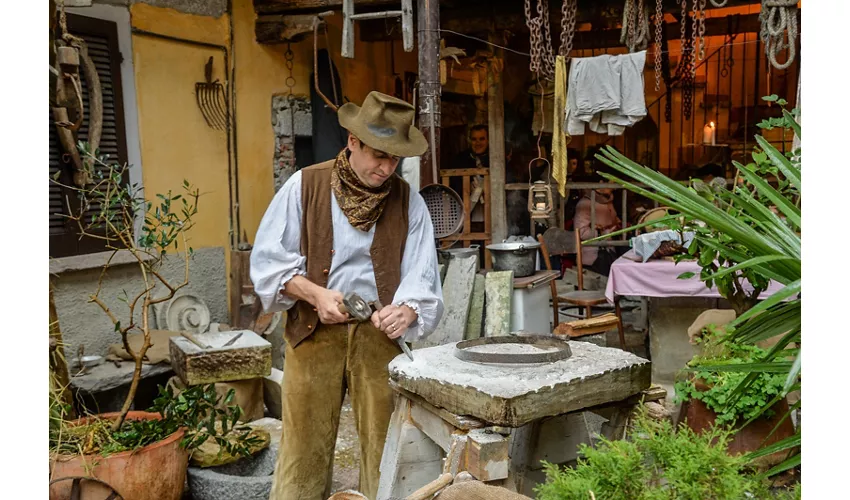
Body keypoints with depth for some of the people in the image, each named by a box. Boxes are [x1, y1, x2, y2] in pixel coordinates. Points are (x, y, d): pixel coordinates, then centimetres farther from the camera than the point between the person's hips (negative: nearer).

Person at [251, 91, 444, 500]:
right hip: (314, 330, -1)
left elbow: (420, 274, -3)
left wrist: (407, 309, -24)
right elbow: (268, 259, -2)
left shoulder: (408, 202, 2)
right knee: (304, 447, 6)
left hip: (379, 334, 1)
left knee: (384, 446, 8)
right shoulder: (304, 186, -2)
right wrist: (316, 294, -16)